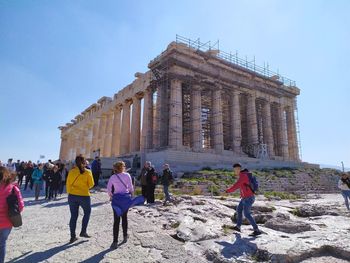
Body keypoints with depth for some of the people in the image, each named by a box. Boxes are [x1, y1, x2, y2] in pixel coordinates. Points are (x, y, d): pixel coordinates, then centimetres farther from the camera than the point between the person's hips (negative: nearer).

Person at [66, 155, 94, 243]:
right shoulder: (87, 172, -9)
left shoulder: (71, 172, -1)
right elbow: (91, 184, -5)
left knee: (73, 216, 13)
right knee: (87, 212, 20)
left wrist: (69, 194, 15)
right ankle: (83, 232, 18)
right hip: (84, 196, -3)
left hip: (72, 196, 3)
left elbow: (68, 184, 4)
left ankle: (73, 237, 19)